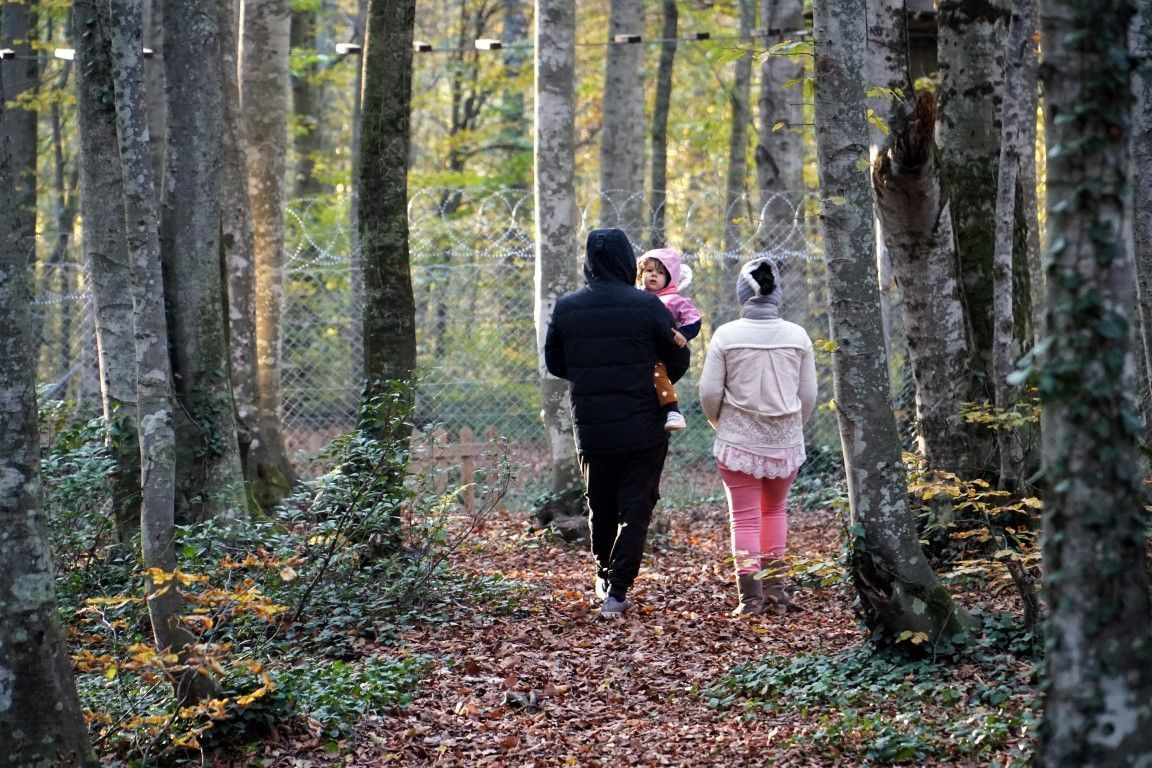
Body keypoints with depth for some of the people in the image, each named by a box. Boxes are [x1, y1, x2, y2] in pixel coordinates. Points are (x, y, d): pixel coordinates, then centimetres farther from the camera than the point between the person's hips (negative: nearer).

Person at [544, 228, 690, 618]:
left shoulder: (566, 308, -3)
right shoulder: (647, 306, -11)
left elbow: (554, 363, 9)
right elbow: (678, 360, -1)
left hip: (591, 428, 3)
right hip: (644, 428, -3)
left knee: (600, 508, 19)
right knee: (635, 509, 3)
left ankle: (604, 578, 32)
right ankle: (618, 590, -4)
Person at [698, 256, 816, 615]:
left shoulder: (726, 335, -11)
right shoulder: (797, 336, -5)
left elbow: (709, 392, -8)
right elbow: (808, 395, 0)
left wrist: (720, 423, 12)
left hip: (738, 439, -2)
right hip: (786, 442, 2)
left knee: (744, 516, 7)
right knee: (775, 510, 21)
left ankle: (751, 595, 3)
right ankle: (773, 586, 20)